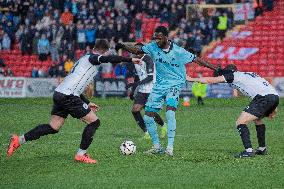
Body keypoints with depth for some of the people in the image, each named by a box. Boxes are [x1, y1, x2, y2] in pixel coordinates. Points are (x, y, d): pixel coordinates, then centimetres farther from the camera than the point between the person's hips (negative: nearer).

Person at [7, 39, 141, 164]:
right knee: (94, 122, -2)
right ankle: (81, 155, 2)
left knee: (53, 128, 11)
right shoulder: (93, 57, -2)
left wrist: (87, 103, 32)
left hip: (59, 94, 10)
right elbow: (109, 59, -23)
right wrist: (130, 59, -16)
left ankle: (19, 140, 9)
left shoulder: (84, 59, 27)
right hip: (68, 97, -10)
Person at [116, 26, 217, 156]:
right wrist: (123, 46, -9)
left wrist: (215, 68, -8)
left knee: (170, 112, -28)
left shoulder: (178, 51, -13)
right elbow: (137, 51, 7)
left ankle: (170, 147, -23)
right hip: (159, 86, 5)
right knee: (147, 118, 0)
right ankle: (156, 146, 17)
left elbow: (196, 60, -7)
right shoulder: (153, 47, -2)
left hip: (174, 85, -5)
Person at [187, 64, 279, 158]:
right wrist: (273, 108, 24)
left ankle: (248, 151, -16)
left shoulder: (233, 75, 10)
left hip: (263, 97, -8)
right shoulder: (249, 74, 31)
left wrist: (192, 79, 19)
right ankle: (262, 149, 32)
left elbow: (210, 80, 9)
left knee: (240, 122, -5)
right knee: (257, 119, 32)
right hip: (275, 96, 8)